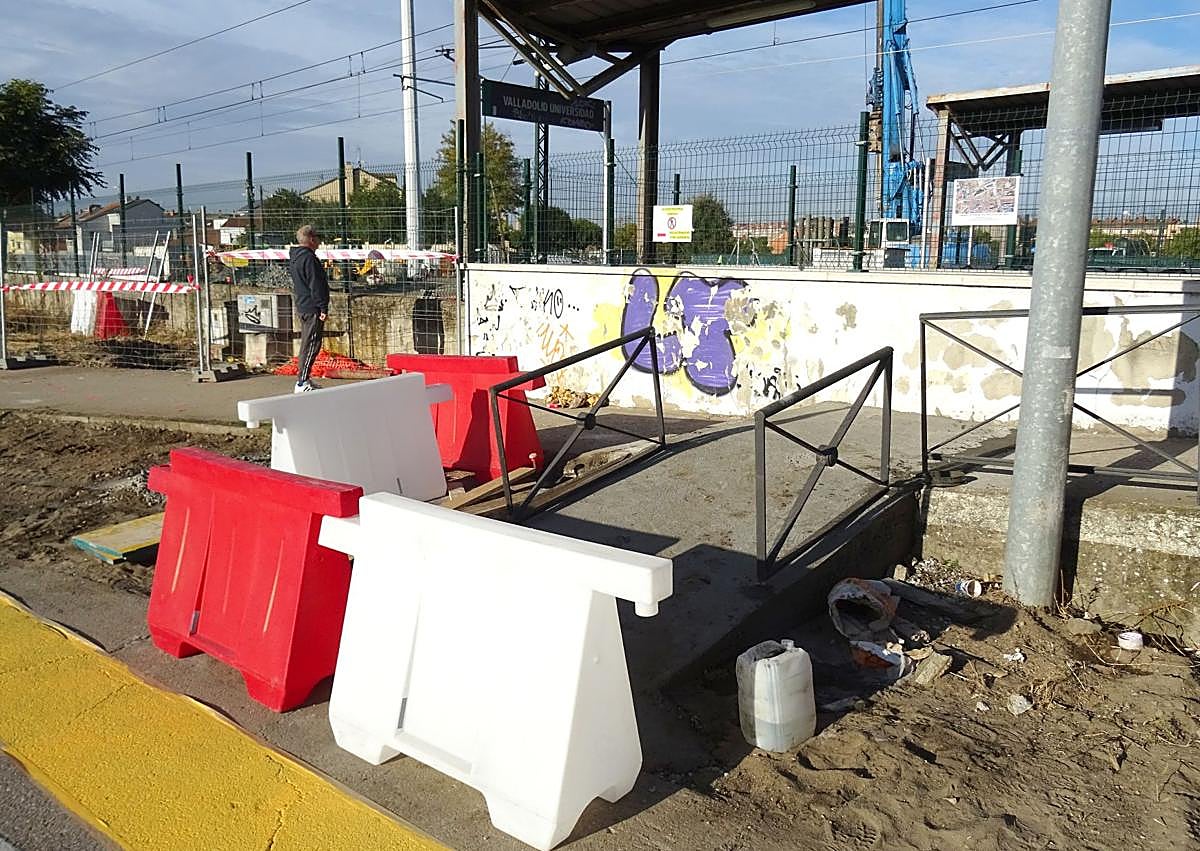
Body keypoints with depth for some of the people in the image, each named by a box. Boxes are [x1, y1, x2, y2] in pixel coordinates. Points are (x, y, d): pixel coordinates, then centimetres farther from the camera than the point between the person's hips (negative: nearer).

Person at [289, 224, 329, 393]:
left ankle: (303, 380, 22)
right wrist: (323, 307, -18)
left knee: (306, 343, 16)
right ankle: (302, 383, -7)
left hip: (302, 306, 11)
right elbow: (316, 286, -20)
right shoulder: (309, 258, -17)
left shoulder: (294, 257, 15)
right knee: (311, 345, -7)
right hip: (312, 308, -11)